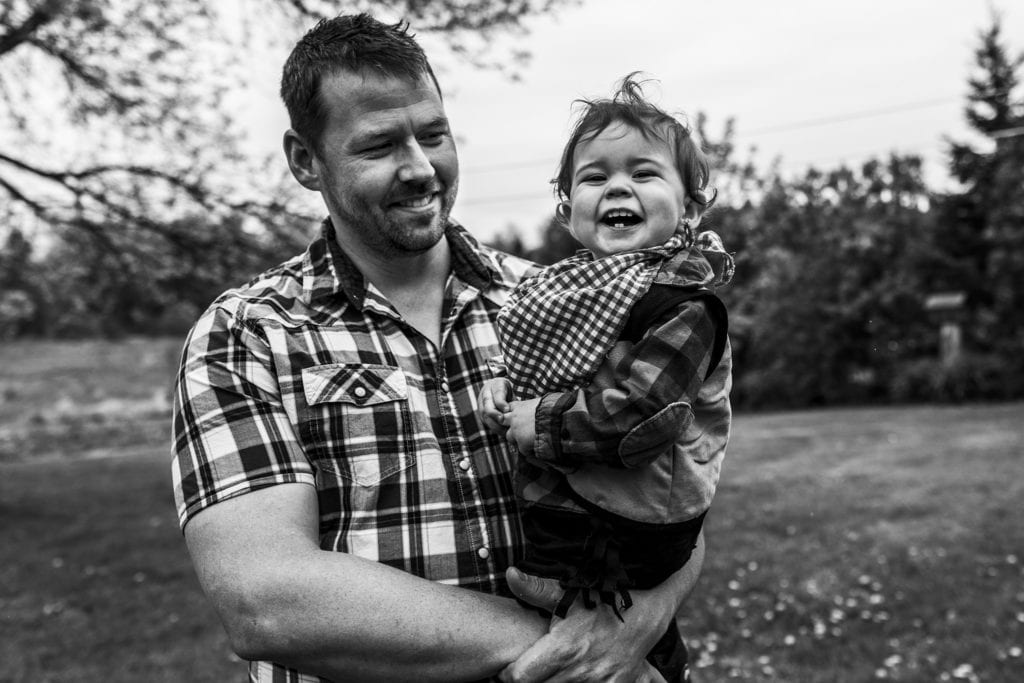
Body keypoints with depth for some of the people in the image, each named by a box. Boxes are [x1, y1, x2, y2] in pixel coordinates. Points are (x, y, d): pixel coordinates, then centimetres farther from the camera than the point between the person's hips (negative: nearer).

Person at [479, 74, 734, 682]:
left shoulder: (684, 305, -17)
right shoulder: (567, 288, 10)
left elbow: (630, 415, -26)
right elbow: (539, 369, 21)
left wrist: (537, 423, -18)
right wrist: (507, 394, 0)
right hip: (552, 511, 8)